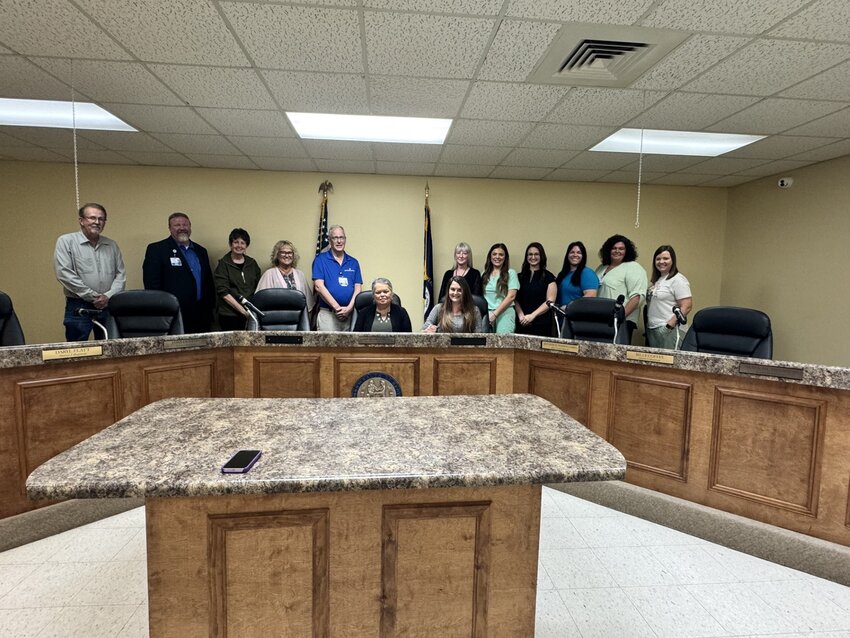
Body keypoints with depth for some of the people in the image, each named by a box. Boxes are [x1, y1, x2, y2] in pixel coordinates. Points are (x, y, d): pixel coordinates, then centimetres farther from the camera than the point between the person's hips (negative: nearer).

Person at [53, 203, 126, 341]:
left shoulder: (112, 245, 12)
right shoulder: (66, 241, 1)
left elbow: (121, 275, 8)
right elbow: (64, 274, -8)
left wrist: (108, 296, -9)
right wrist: (93, 296, -12)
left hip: (108, 307, 3)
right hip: (79, 308, -3)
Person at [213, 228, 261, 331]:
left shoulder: (252, 263, 12)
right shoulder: (223, 264, 1)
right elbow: (223, 293, -6)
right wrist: (242, 310, -14)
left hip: (250, 315, 3)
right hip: (230, 315, -3)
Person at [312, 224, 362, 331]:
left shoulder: (353, 262, 12)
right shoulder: (320, 259, 3)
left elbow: (357, 288, 7)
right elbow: (319, 287, -7)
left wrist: (349, 308, -10)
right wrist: (337, 308, -12)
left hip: (350, 314, 3)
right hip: (327, 313, -3)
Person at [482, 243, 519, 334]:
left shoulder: (511, 273, 2)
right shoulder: (485, 274, 14)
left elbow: (511, 296, -6)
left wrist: (495, 314, -9)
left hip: (505, 313, -3)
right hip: (486, 314, 3)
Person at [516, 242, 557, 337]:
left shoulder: (548, 277, 4)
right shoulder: (520, 276, 13)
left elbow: (550, 302, -4)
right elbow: (516, 299, 8)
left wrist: (532, 315, -13)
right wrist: (521, 316, -9)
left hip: (541, 323, -2)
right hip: (522, 324, 3)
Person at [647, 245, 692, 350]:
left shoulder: (678, 280, -7)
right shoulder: (656, 280, 16)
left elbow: (686, 307, -14)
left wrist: (669, 326, -18)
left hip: (669, 331, -8)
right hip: (651, 330, 8)